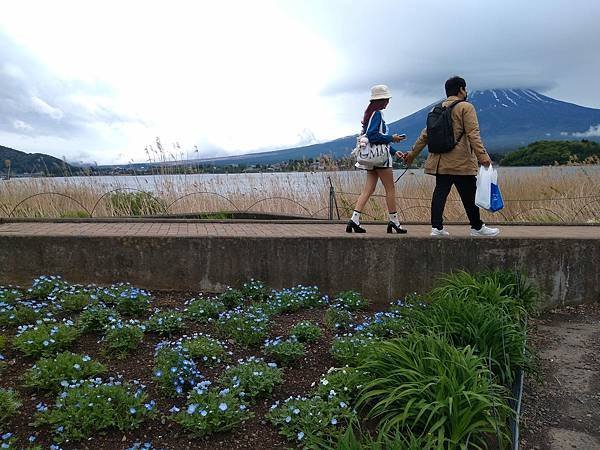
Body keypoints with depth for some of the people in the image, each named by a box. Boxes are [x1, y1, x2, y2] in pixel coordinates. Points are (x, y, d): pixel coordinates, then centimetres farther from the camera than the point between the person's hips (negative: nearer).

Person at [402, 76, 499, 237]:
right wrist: (483, 156, -18)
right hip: (461, 161, -6)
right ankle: (477, 227, 14)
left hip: (440, 161, 6)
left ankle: (436, 227, 6)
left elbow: (425, 134, 16)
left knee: (440, 192, 7)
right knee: (469, 195, 4)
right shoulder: (466, 107, -4)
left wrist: (412, 153, 23)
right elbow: (473, 134, -14)